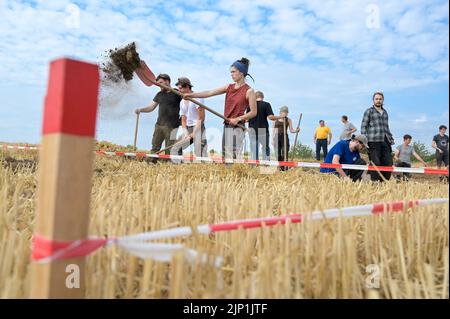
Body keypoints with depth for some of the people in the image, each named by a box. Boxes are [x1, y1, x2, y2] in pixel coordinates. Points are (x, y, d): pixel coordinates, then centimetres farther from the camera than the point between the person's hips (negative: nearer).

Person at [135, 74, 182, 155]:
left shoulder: (176, 93, -3)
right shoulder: (159, 94, 14)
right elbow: (151, 107, 12)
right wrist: (140, 110, -6)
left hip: (172, 126, -5)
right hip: (159, 125, 6)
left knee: (169, 150, 0)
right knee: (155, 147, 7)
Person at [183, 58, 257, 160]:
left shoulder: (249, 91, -6)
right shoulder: (229, 87, 10)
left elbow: (253, 112, -6)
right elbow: (209, 93, 3)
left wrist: (238, 118, -16)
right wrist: (191, 95, -6)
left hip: (237, 127, -7)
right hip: (227, 126, 7)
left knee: (232, 157, -10)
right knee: (225, 156, 8)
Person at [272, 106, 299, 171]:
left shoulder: (288, 120, 7)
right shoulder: (275, 120, 10)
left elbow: (291, 130, 4)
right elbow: (273, 130, 10)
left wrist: (296, 130, -16)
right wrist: (272, 139, 1)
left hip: (285, 137, -1)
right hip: (277, 137, 1)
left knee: (284, 154, -11)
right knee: (278, 154, -1)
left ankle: (284, 169, -11)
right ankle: (279, 168, 6)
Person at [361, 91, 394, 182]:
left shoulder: (385, 112, 22)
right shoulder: (369, 111, 4)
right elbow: (363, 126, 0)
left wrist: (391, 138, 20)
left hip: (385, 141, 6)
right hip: (374, 142, -6)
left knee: (388, 163, 2)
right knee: (376, 164, -7)